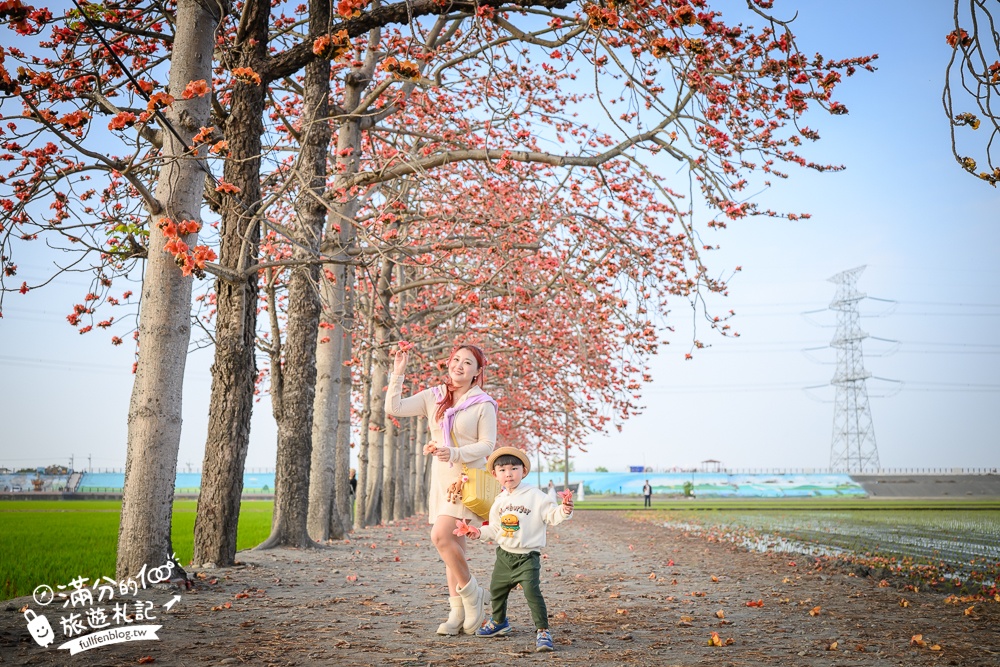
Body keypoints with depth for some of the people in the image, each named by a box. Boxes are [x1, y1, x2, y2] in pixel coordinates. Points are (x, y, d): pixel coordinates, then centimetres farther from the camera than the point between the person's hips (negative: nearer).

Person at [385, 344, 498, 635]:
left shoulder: (483, 404, -5)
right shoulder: (433, 397, 7)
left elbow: (487, 444, -9)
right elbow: (394, 407, 0)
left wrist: (454, 453, -21)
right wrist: (397, 374, -7)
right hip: (441, 479, 5)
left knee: (440, 536, -20)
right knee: (453, 545, 7)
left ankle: (472, 593, 0)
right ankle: (458, 613, 14)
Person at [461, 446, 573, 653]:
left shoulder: (535, 496, -12)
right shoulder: (499, 501, 5)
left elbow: (551, 515, -15)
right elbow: (495, 528, 12)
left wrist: (564, 510, -33)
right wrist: (479, 532, -3)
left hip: (527, 556, -6)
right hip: (504, 555, 6)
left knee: (531, 590, -21)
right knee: (497, 590, 19)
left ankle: (542, 630, -10)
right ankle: (499, 622, 44)